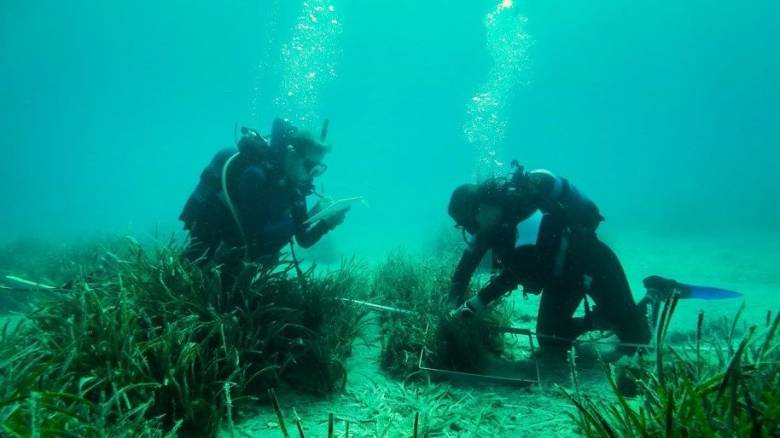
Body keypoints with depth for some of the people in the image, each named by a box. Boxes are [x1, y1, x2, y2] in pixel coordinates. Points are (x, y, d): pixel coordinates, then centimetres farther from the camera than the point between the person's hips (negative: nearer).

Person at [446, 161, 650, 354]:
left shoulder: (526, 216, -36)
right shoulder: (494, 221, -10)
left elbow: (517, 269, -43)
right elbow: (469, 257, -4)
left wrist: (477, 302, -42)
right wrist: (456, 301, -17)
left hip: (590, 263, -7)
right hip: (561, 274, 7)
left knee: (636, 339, -2)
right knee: (550, 342, 4)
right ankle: (600, 319, 23)